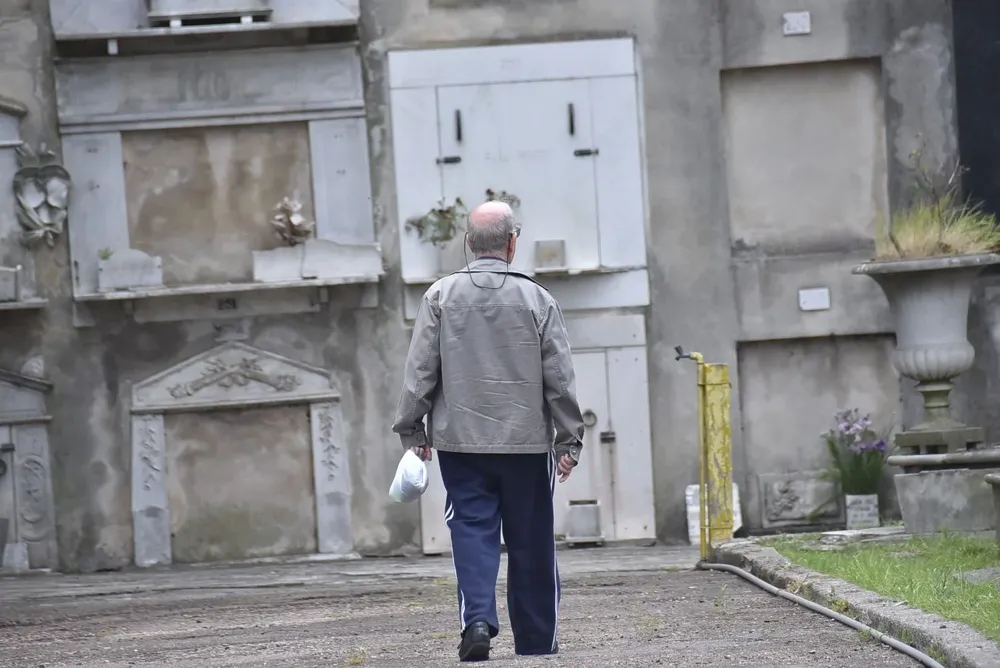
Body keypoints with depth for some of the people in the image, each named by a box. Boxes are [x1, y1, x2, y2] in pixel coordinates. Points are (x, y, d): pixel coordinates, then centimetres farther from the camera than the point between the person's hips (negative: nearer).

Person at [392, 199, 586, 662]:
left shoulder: (441, 297, -2)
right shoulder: (537, 300, -3)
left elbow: (420, 370, -1)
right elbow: (560, 379, 0)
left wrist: (411, 430, 6)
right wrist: (569, 440, 6)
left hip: (460, 440, 0)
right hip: (527, 441, 0)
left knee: (472, 531, 1)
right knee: (530, 542, 9)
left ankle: (477, 619, -19)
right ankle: (536, 640, 17)